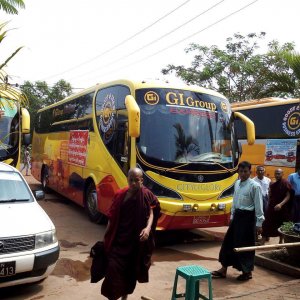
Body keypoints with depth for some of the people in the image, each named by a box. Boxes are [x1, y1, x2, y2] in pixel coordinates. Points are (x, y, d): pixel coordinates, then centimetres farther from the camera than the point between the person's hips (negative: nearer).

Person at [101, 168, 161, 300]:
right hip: (119, 238, 1)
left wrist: (148, 228, -27)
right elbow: (112, 217, 5)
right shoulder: (120, 195, 0)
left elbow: (151, 213, -8)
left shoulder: (146, 195, -7)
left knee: (131, 269, 12)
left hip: (136, 240, -1)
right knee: (114, 267, -7)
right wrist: (107, 236, 7)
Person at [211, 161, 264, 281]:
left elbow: (258, 205, -12)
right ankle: (223, 269, 22)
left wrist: (259, 223, -12)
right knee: (228, 241, 10)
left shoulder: (254, 186, -13)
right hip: (237, 215, 7)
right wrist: (232, 216, 17)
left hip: (248, 217, -7)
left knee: (245, 244, 4)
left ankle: (247, 272, 23)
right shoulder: (237, 183, 7)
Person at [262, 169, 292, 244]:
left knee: (281, 226, 10)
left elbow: (288, 196, -14)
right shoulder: (272, 185, 10)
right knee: (267, 225, 0)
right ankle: (262, 242, 2)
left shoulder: (286, 183, -9)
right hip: (272, 208, 5)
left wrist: (281, 204, -27)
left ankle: (280, 242, 27)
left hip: (282, 209, -5)